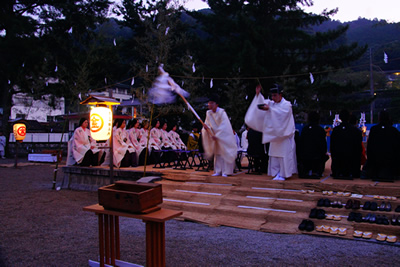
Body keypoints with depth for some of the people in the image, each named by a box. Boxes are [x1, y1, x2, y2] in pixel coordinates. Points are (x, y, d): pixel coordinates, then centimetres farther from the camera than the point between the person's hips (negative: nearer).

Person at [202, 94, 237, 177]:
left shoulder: (222, 112, -21)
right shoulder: (208, 113, -3)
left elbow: (223, 126, -26)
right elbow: (208, 124, 1)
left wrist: (216, 136, -28)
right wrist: (206, 127, -23)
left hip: (224, 136, -6)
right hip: (216, 136, 6)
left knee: (224, 153, -5)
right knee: (217, 153, 7)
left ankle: (225, 171, -2)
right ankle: (218, 171, 12)